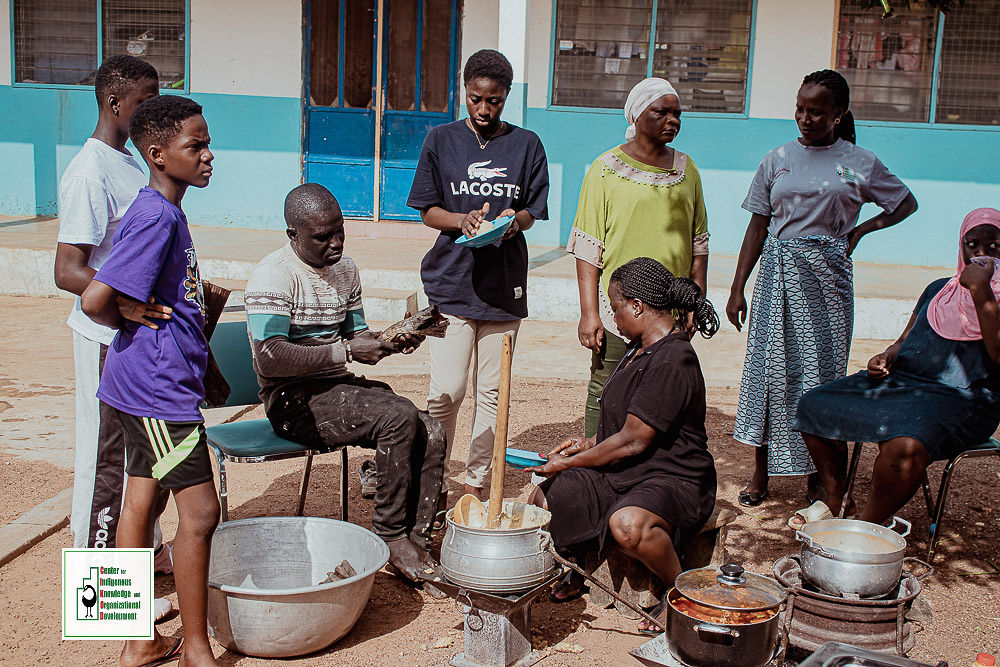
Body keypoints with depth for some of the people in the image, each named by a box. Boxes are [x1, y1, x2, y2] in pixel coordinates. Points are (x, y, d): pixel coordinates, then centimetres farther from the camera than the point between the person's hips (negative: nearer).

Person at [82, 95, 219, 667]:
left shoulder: (167, 213, 12)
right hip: (159, 388, -10)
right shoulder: (156, 217, -19)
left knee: (144, 502, 14)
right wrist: (136, 320, -7)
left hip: (143, 384, 10)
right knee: (200, 511, -3)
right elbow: (96, 301, -25)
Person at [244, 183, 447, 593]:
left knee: (432, 434, -15)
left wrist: (392, 340, -3)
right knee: (399, 416, -28)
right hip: (294, 398, -7)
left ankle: (417, 543, -6)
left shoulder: (345, 269, 13)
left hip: (340, 387, 7)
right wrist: (347, 351, -24)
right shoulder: (273, 275, -13)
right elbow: (269, 359, -24)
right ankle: (389, 534, -12)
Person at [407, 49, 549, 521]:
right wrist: (462, 220, -15)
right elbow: (428, 210, 5)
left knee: (492, 391, 5)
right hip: (451, 282, -2)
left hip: (505, 283, 2)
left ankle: (475, 483, 20)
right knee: (446, 391, -7)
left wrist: (513, 220, -14)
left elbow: (532, 212, 10)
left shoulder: (526, 145, 7)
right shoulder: (442, 140, 5)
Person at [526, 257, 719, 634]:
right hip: (624, 475, 10)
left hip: (674, 479, -10)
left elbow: (633, 441, -22)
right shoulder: (641, 349, 11)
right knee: (542, 500, 2)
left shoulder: (672, 362, -22)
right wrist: (590, 445, 9)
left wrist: (569, 463, -13)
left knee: (628, 524, -40)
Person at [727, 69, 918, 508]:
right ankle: (761, 473, 12)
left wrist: (859, 231, 2)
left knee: (822, 368, 1)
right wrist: (737, 289, 4)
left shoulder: (859, 163, 3)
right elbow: (758, 228, 8)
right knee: (769, 365, 1)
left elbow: (906, 204, 17)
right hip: (779, 273, 1)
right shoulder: (778, 160, 6)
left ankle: (817, 478, 12)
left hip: (828, 275, -1)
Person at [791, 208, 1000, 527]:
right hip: (903, 381, 7)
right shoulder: (938, 290, 20)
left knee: (906, 444, -39)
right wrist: (886, 357, 4)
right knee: (815, 405, -5)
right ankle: (836, 501, 8)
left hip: (962, 400, -7)